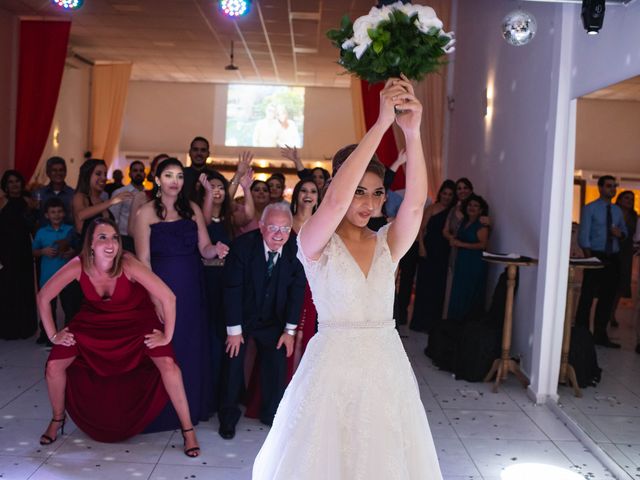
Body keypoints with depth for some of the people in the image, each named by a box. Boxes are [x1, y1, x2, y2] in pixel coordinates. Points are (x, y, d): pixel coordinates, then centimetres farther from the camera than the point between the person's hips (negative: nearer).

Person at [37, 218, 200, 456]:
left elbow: (168, 297, -33)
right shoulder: (78, 266, -24)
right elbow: (43, 297, -9)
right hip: (94, 323, 3)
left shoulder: (128, 264, -33)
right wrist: (53, 335, -5)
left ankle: (188, 430, -5)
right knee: (54, 366, -6)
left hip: (136, 322, -3)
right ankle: (58, 419, 25)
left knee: (168, 365, -22)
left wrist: (167, 336, -24)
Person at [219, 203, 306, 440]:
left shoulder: (296, 249, -16)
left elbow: (297, 290, -9)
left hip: (273, 320, 2)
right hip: (241, 316, -2)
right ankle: (228, 416, 20)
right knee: (233, 362, 2)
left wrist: (290, 330, -8)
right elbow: (232, 288, -19)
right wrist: (234, 329, -18)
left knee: (277, 364, 2)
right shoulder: (243, 245, -23)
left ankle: (272, 414, 21)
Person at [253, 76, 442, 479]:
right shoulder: (315, 243, -8)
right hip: (333, 366, -3)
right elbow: (335, 200, -27)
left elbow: (416, 203, -16)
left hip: (386, 367, 4)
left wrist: (413, 133, -30)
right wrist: (381, 124, -28)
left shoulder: (388, 243, 2)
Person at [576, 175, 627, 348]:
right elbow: (583, 236, -7)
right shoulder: (590, 209, -3)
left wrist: (621, 233, -4)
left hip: (613, 258, 6)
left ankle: (600, 335, 19)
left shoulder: (617, 210, 13)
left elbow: (625, 231, 21)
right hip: (596, 256, -5)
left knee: (608, 297, 9)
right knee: (587, 296, -3)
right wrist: (589, 257, -15)